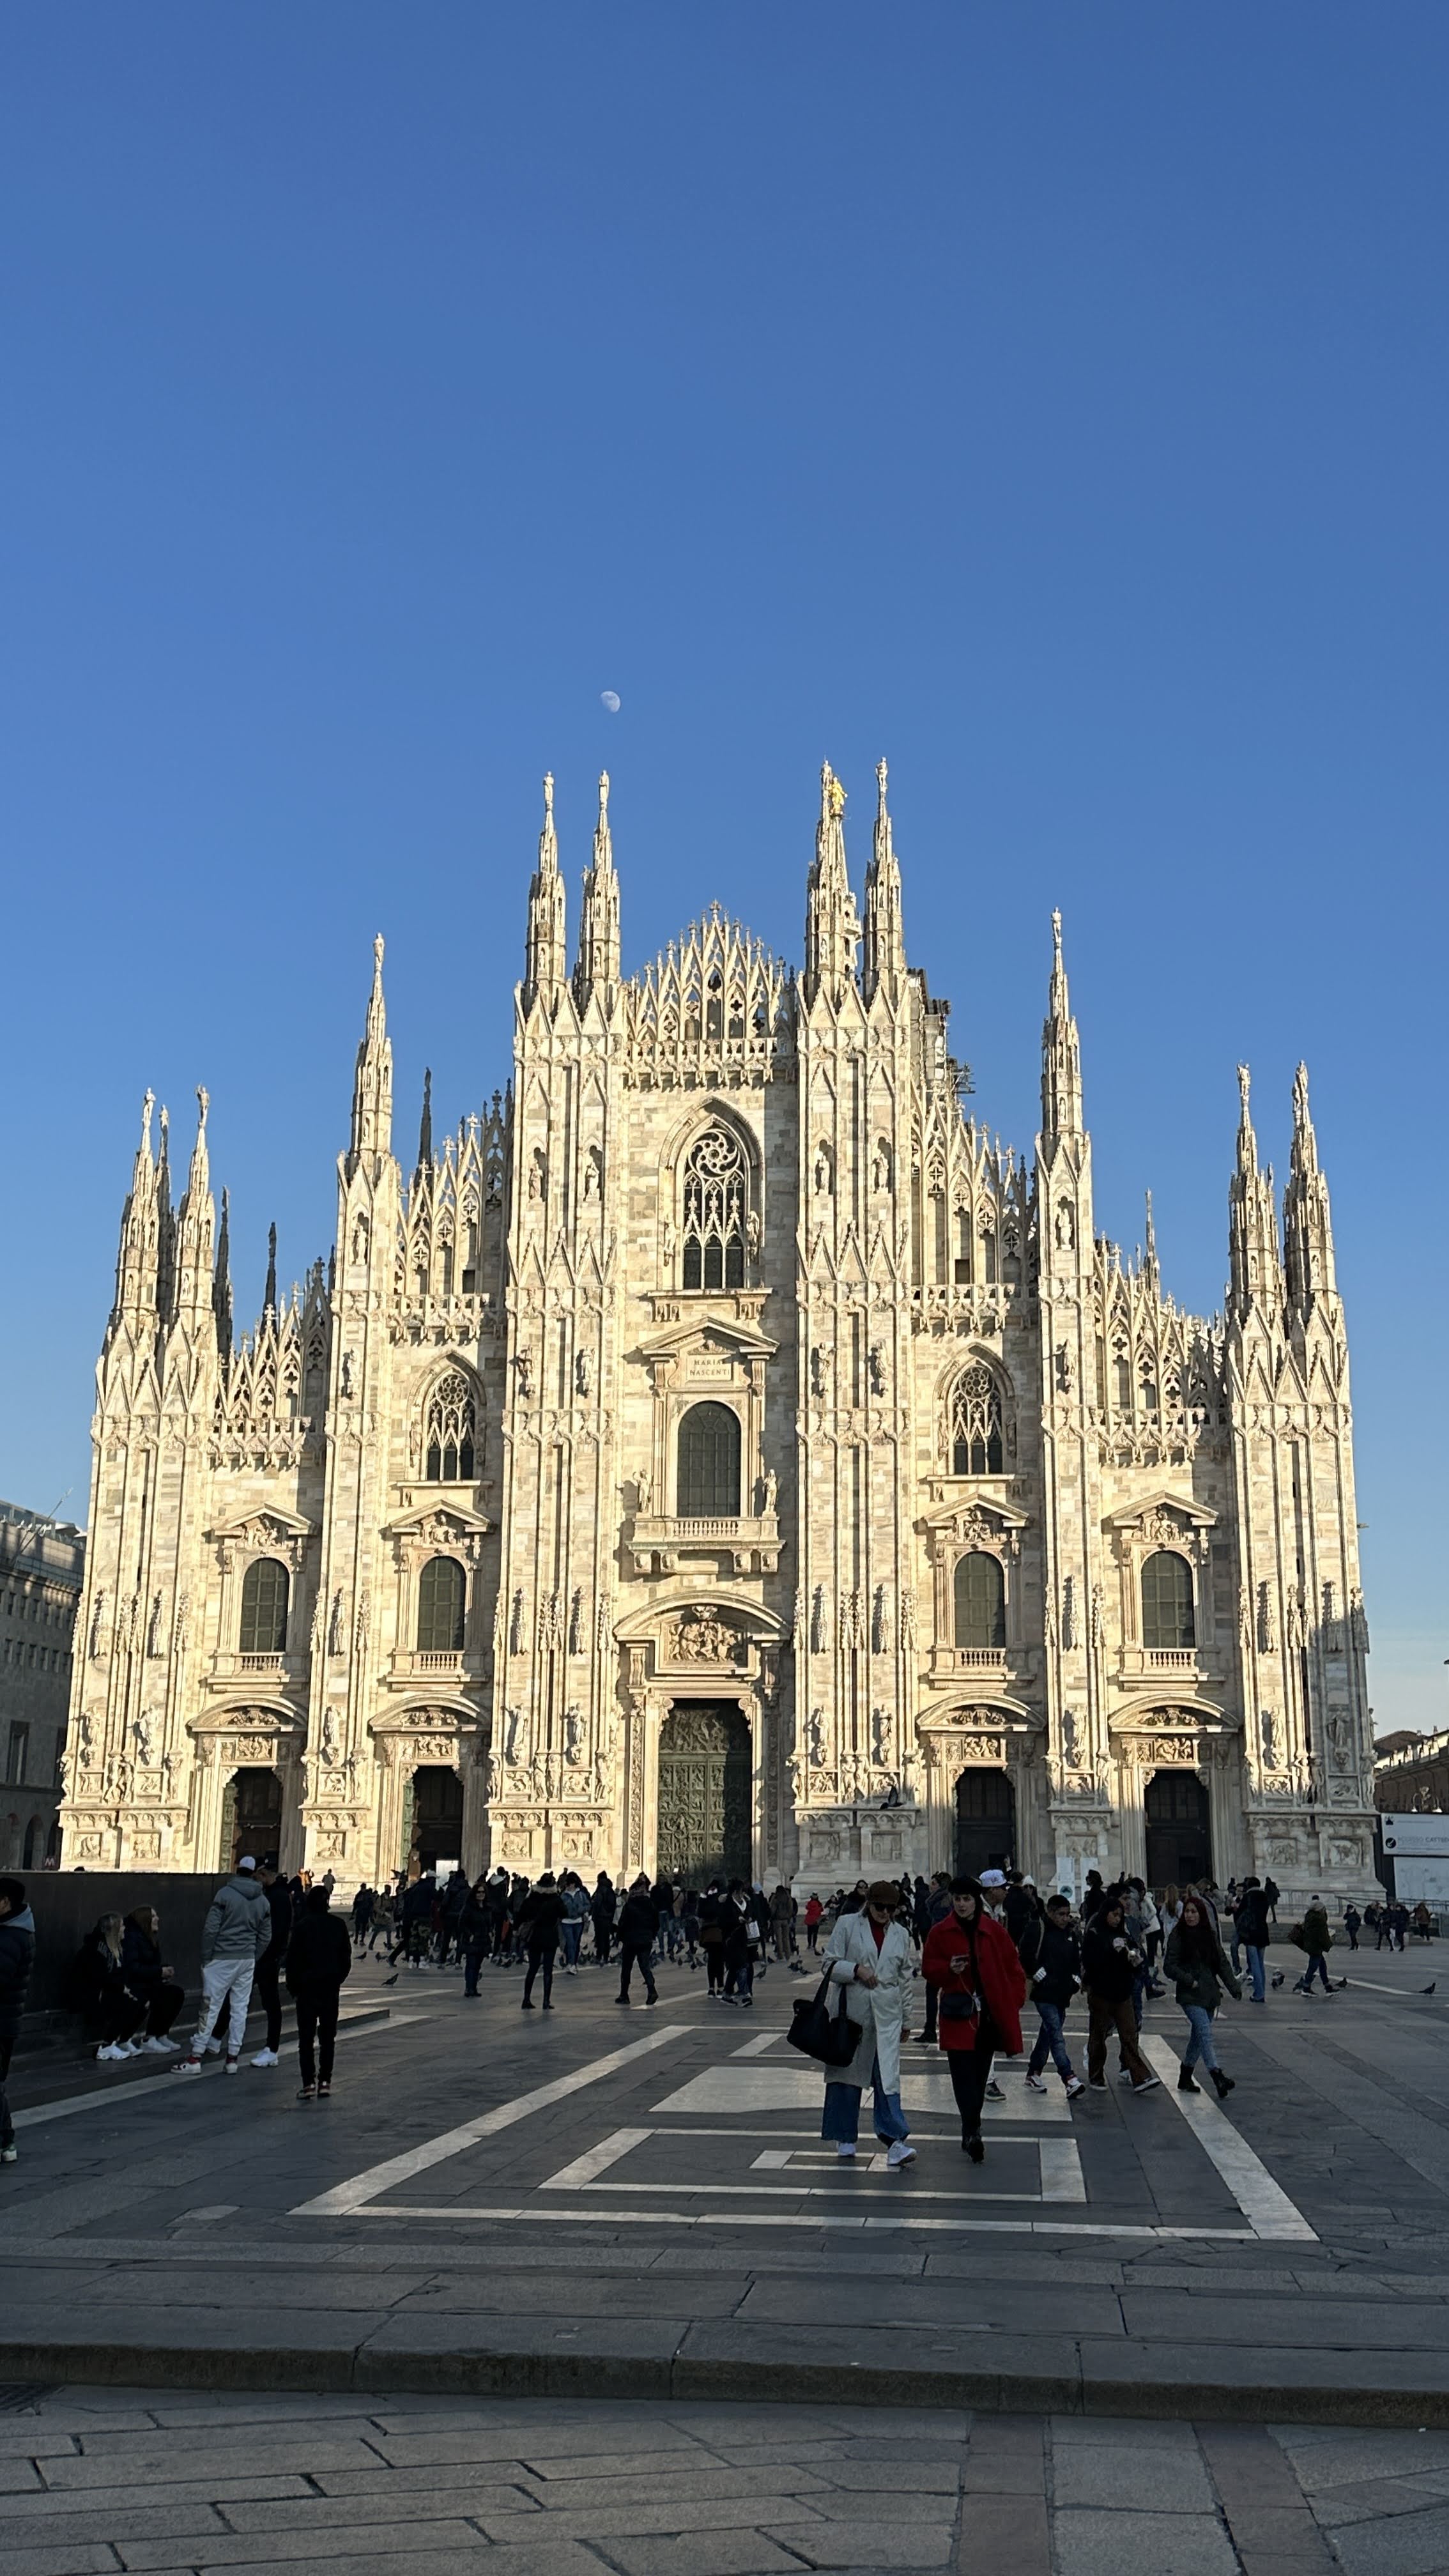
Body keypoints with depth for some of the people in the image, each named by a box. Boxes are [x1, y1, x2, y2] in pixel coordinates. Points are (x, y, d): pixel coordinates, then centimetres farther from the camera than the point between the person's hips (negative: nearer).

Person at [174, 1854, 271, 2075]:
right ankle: (233, 2057, 10)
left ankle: (196, 2058, -2)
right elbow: (265, 1936, 10)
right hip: (247, 1961, 4)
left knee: (211, 2007, -2)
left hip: (222, 1959, -4)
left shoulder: (225, 1894, -9)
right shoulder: (263, 1902, 8)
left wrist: (206, 1957, -4)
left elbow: (210, 1929, -12)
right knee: (239, 2009, 8)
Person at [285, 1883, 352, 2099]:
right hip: (331, 1987, 3)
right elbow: (346, 1958, 5)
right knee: (328, 2036, 10)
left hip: (307, 1986, -3)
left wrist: (293, 1987, 3)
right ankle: (325, 2081, 8)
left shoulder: (303, 1926, -8)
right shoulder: (338, 1925, 1)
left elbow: (292, 1959, -6)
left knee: (306, 2036, 2)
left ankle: (308, 2082, -7)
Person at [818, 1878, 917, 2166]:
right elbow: (830, 1964, -1)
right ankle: (845, 2138, 19)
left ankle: (895, 2141, -13)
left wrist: (906, 2019, 17)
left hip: (887, 2013, 1)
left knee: (888, 2076, -8)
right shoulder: (847, 1925, 1)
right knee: (847, 2073, 6)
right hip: (852, 2010, -1)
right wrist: (857, 1970, -17)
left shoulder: (901, 1934, 11)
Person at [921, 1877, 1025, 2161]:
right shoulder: (940, 1933, 2)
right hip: (959, 2015, -1)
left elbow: (1013, 1968, 8)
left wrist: (1012, 2003, 0)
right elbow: (929, 1967, 7)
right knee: (964, 2074, -11)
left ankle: (971, 2133, 21)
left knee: (979, 2076, 9)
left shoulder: (995, 1931, 3)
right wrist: (948, 1969, -13)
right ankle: (972, 2132, -15)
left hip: (990, 2015, 1)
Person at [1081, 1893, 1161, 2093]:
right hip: (1100, 1993, -5)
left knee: (1129, 2035, -2)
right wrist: (1114, 1951, -24)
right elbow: (1089, 1962, -20)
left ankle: (1140, 2078, -7)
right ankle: (1096, 2078, 18)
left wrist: (1135, 1961, -5)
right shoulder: (1093, 1935, -7)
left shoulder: (1122, 1934, 12)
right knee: (1098, 2035, 7)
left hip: (1122, 1992, 5)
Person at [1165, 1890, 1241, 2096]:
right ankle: (1217, 2076, -24)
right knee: (1205, 2033, -18)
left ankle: (1185, 2078, 23)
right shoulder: (1178, 1936, -5)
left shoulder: (1210, 1935, 8)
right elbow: (1170, 1965, -7)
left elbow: (1222, 1963, 11)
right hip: (1190, 1995, -5)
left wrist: (1234, 1988, 3)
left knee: (1198, 2036, 11)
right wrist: (1190, 1981, -17)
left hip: (1210, 1994, 5)